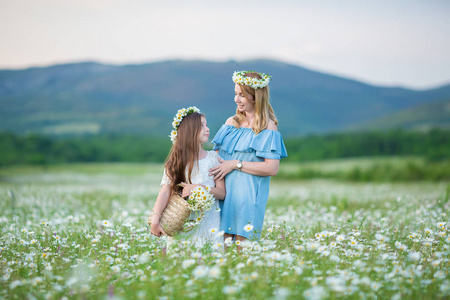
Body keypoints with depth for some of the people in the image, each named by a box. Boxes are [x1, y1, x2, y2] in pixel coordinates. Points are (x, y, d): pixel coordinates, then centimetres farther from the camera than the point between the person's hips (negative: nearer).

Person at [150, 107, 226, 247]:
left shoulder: (213, 157, 5)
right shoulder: (176, 161, 4)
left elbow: (222, 193, 2)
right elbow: (165, 192, -7)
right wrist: (155, 219, -21)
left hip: (208, 220, 1)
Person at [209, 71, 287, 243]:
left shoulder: (268, 127, -5)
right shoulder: (231, 122, 13)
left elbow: (272, 168, -13)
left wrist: (236, 164, -13)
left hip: (248, 196, -5)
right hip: (224, 192, 5)